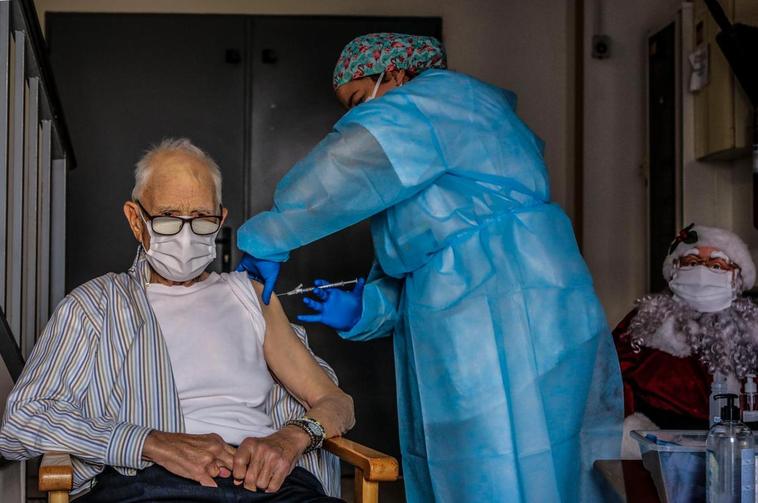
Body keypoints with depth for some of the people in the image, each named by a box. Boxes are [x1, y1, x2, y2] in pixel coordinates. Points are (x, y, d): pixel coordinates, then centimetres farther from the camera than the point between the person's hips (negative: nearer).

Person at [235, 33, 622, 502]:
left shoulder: (440, 98, -5)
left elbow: (348, 163, -22)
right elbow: (417, 253, 20)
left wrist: (265, 241, -14)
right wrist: (363, 308, 4)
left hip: (505, 318, -10)